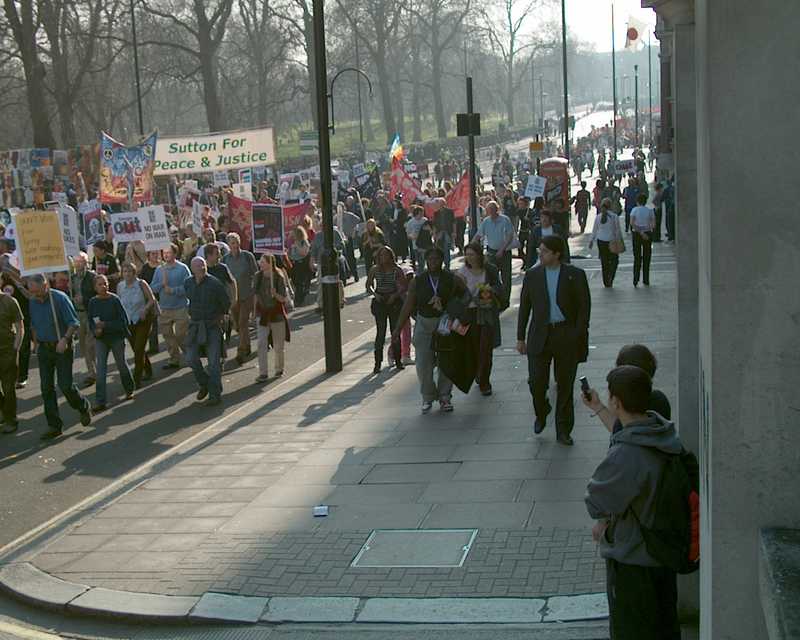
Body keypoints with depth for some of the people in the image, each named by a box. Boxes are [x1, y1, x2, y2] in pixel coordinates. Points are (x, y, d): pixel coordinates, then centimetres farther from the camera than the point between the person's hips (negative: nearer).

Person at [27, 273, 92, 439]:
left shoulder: (60, 298, -13)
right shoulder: (32, 302, 4)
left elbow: (74, 323, -12)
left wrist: (65, 339, -24)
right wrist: (36, 343, 12)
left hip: (61, 347, -5)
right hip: (43, 348, 5)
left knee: (65, 385, -8)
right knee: (46, 387, 2)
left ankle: (83, 407, 22)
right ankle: (54, 425, 9)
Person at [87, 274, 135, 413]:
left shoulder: (114, 300, -12)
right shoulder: (93, 302, -2)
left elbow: (123, 321, -14)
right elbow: (91, 322, 7)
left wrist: (105, 325, -20)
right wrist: (96, 330, -14)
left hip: (117, 337, -2)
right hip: (101, 339, 2)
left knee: (121, 364, 13)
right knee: (100, 369, -5)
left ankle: (129, 390, 38)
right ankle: (100, 402, -7)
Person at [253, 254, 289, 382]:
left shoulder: (279, 278, -11)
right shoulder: (258, 277, -1)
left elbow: (283, 299, -11)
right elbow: (256, 295, 11)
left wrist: (275, 294, -30)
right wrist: (255, 311, 13)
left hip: (277, 313, -2)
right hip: (262, 314, 2)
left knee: (278, 345, 8)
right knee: (261, 343, -10)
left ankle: (279, 369, 29)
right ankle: (263, 373, -9)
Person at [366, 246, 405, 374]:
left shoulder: (396, 270, 0)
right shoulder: (375, 270, 2)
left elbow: (403, 286, 1)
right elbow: (368, 286, 6)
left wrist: (395, 295, -14)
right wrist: (375, 294, -12)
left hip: (394, 302, 1)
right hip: (380, 302, 0)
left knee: (396, 332, 5)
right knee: (380, 332, -6)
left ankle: (398, 360, 18)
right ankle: (378, 362, -4)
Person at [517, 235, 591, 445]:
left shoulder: (575, 275, -2)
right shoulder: (532, 275, 5)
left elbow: (584, 307, 0)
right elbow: (524, 307, 9)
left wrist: (579, 336, -8)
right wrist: (521, 337, 7)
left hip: (567, 335, -1)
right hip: (540, 334, 1)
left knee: (565, 385, 5)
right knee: (536, 381, -6)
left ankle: (563, 431, 17)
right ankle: (541, 413, 25)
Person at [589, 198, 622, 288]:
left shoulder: (598, 217, -1)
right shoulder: (614, 216, -10)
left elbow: (594, 230, 7)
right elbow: (618, 230, -6)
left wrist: (591, 241, 19)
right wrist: (620, 240, 5)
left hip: (601, 241, 3)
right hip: (612, 241, -3)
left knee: (604, 262, 11)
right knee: (614, 261, 11)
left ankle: (606, 283, 15)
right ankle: (610, 280, -6)